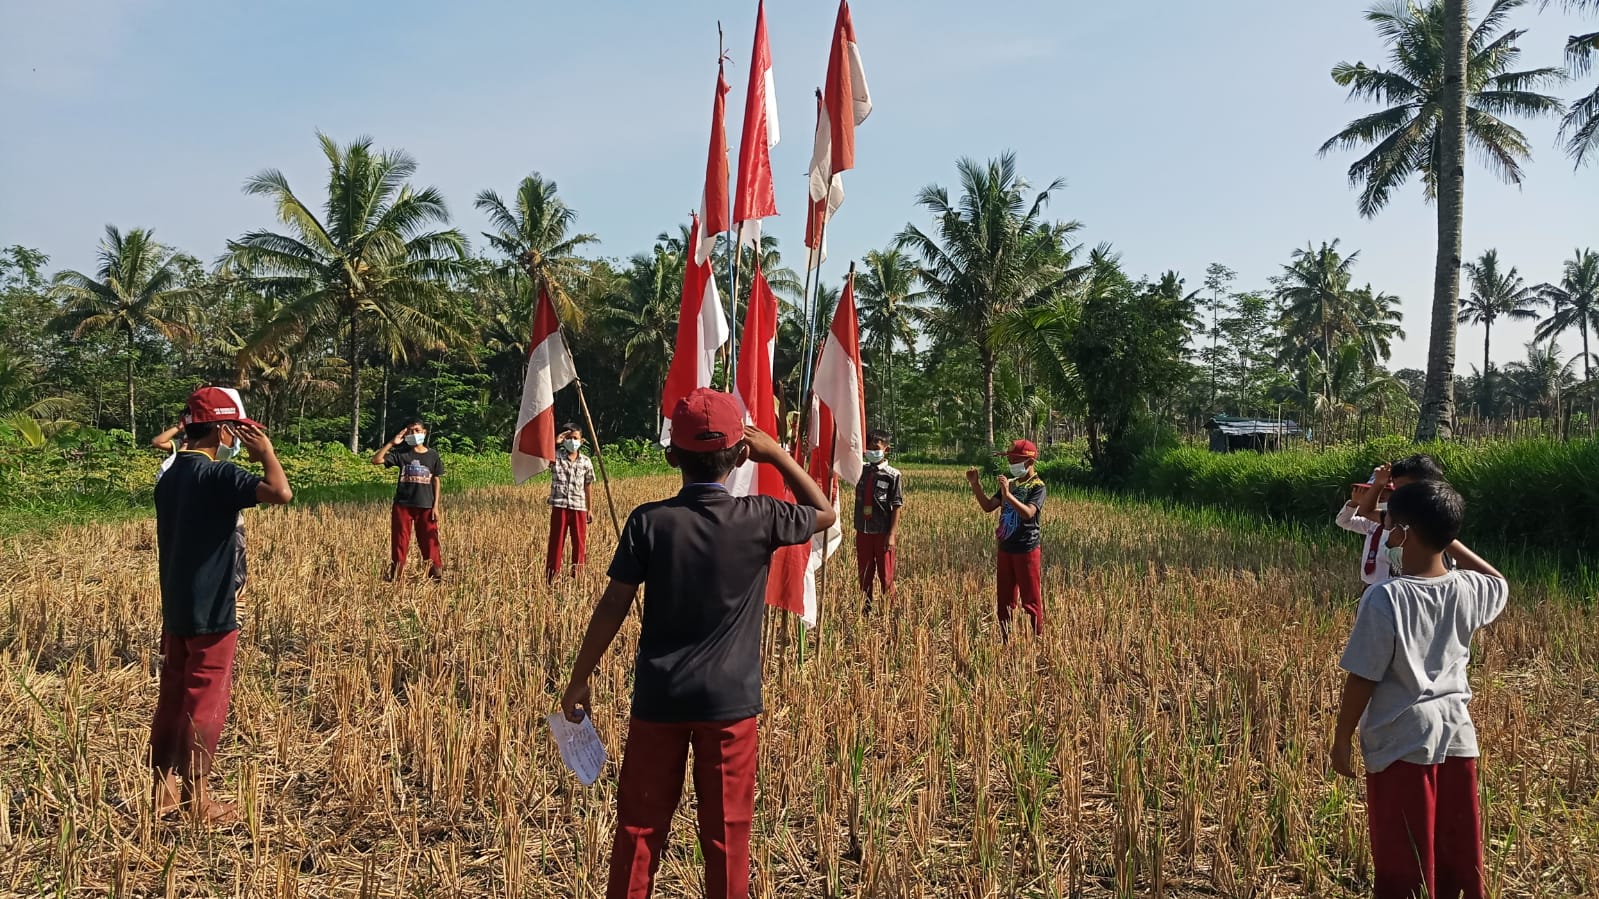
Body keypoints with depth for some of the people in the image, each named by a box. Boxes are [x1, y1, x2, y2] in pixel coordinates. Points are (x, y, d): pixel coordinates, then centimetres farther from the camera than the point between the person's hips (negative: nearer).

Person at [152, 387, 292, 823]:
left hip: (176, 610, 8)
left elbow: (168, 545, 16)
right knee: (205, 704, 2)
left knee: (172, 698, 14)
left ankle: (164, 789, 22)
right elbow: (281, 493, -34)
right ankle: (194, 797, 10)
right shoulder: (217, 474, -18)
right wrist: (266, 452, -15)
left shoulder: (170, 477, 9)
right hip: (211, 613, -8)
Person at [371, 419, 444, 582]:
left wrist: (436, 506, -1)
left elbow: (436, 482, 5)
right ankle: (394, 576, 11)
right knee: (399, 543, 4)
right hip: (402, 505, 0)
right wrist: (391, 443, -14)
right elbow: (376, 460, -9)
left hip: (426, 507, 0)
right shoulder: (401, 453, 1)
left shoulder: (432, 456, 3)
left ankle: (437, 576, 6)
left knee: (429, 543, 1)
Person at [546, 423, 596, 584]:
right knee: (556, 542, 2)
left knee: (580, 543, 6)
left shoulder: (586, 462, 5)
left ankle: (577, 577, 16)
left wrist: (589, 509, 14)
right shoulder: (555, 456, -1)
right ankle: (551, 579, 6)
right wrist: (555, 443, -21)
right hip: (559, 507, -2)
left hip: (579, 507, 2)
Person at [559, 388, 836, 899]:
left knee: (639, 824, 14)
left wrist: (578, 681, 4)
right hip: (730, 701, 0)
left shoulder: (648, 522, -9)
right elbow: (825, 513, 10)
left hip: (659, 698, 1)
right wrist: (775, 454, 7)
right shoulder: (759, 519, -9)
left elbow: (612, 609, -6)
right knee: (726, 831, 11)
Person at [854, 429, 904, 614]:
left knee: (885, 575, 2)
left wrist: (892, 534, -13)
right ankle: (865, 609, 21)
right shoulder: (862, 471, 8)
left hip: (883, 533, -5)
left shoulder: (892, 475, -6)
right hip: (863, 531, 5)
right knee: (865, 574, 12)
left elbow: (897, 507, -8)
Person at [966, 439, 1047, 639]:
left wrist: (1008, 494, -34)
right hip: (1005, 548, 7)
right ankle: (1005, 638, 20)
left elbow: (1028, 513, -26)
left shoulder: (1037, 486, -10)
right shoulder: (1010, 482, 11)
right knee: (1005, 599, 12)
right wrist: (975, 485, -5)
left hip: (1027, 549, -7)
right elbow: (988, 506, 7)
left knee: (1031, 599, 0)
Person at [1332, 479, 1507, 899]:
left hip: (1402, 743, -5)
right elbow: (1500, 585, 24)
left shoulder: (1384, 597, -19)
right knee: (1459, 859, 17)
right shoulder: (1467, 590, -3)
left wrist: (1341, 739, -4)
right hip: (1457, 738, 6)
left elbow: (1362, 679, -16)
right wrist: (1451, 541, 17)